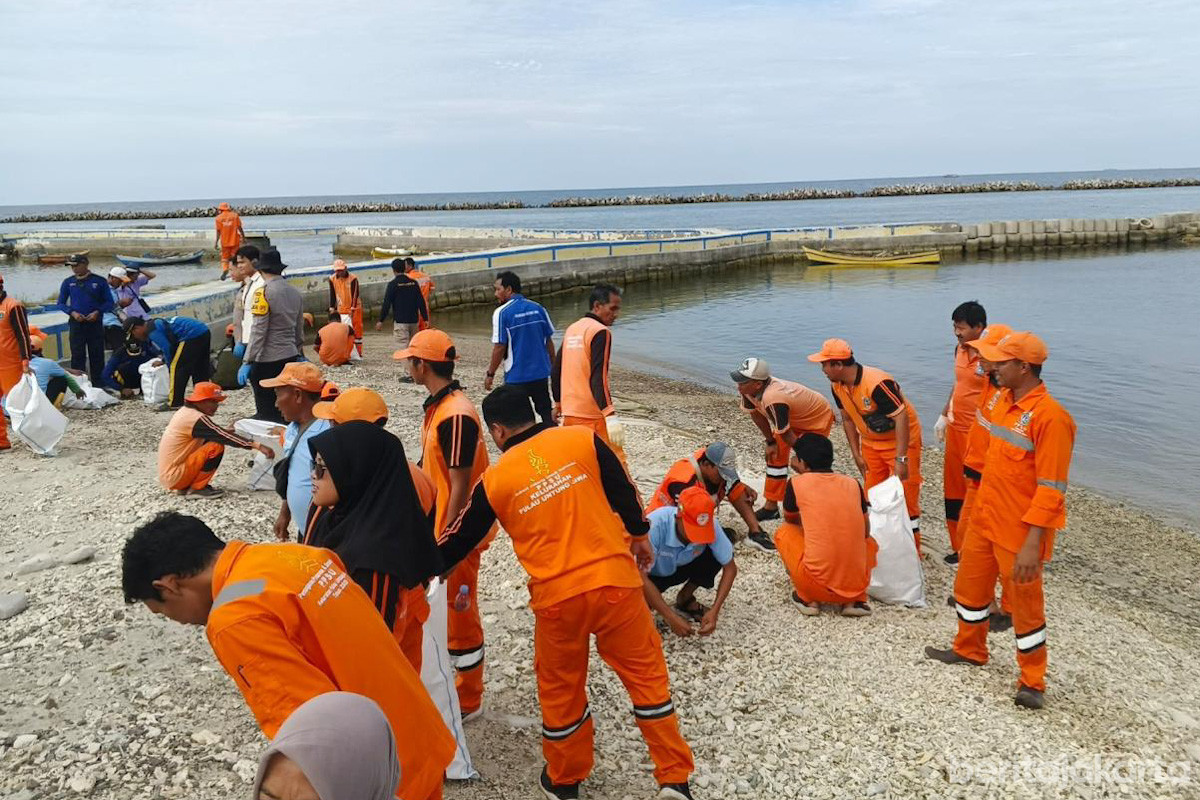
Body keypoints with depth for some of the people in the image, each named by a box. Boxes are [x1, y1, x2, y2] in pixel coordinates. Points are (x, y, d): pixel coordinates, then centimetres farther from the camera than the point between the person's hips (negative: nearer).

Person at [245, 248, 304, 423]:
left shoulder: (263, 292, -12)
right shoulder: (295, 293, 9)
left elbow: (258, 331, -15)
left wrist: (248, 362, -12)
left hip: (268, 360, -7)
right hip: (290, 357, 7)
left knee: (267, 413, -1)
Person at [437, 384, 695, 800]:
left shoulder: (494, 480, 1)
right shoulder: (583, 438, -1)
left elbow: (459, 540, 12)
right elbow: (624, 492, 3)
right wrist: (639, 535, 20)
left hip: (556, 597, 0)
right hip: (614, 580, 1)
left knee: (560, 689, 21)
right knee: (646, 673, 15)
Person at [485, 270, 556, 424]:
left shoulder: (502, 313, -12)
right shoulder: (538, 308, 2)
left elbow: (499, 348, -14)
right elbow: (549, 341, 7)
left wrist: (490, 374, -3)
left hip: (516, 377, -4)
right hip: (540, 373, 5)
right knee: (547, 413, 15)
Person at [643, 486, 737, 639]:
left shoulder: (710, 525, -27)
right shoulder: (656, 524, -38)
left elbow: (730, 567, -17)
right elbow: (640, 576, -36)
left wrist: (715, 610, -29)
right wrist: (671, 618, -39)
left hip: (680, 568, 4)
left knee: (716, 555, -24)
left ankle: (685, 598, 3)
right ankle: (647, 602, 3)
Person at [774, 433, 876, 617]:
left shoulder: (797, 483, 0)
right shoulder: (853, 484, 7)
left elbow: (790, 520, 19)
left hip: (818, 584, -3)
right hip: (857, 586, 3)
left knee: (784, 532, 22)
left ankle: (809, 599, 11)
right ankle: (855, 601, 13)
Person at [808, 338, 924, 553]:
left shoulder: (877, 383, -32)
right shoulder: (837, 386, -7)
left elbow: (901, 417, -31)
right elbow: (847, 419, 7)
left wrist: (900, 459, -33)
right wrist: (856, 454, 6)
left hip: (901, 441, -7)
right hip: (871, 444, 8)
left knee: (906, 496, -7)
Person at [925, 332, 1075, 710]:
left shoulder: (1050, 417, -23)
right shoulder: (1002, 399, 2)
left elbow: (1052, 489, -23)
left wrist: (1032, 544, -26)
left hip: (1020, 531, -8)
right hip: (985, 516, 8)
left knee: (1025, 604, 7)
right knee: (969, 584, 21)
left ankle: (1032, 683, 25)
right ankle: (969, 649, 43)